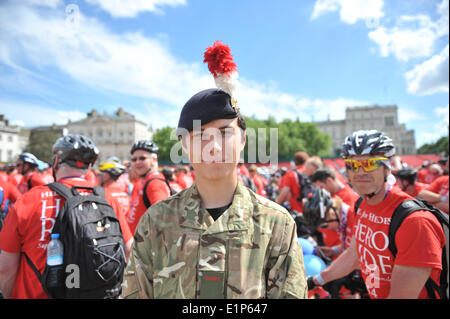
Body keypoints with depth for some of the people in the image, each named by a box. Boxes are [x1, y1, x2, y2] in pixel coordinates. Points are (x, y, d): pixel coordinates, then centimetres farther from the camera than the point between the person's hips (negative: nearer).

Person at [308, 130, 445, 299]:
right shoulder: (362, 206, -3)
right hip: (373, 294, 5)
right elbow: (353, 255, 8)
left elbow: (401, 295, -24)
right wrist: (314, 281, 12)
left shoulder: (415, 220, -25)